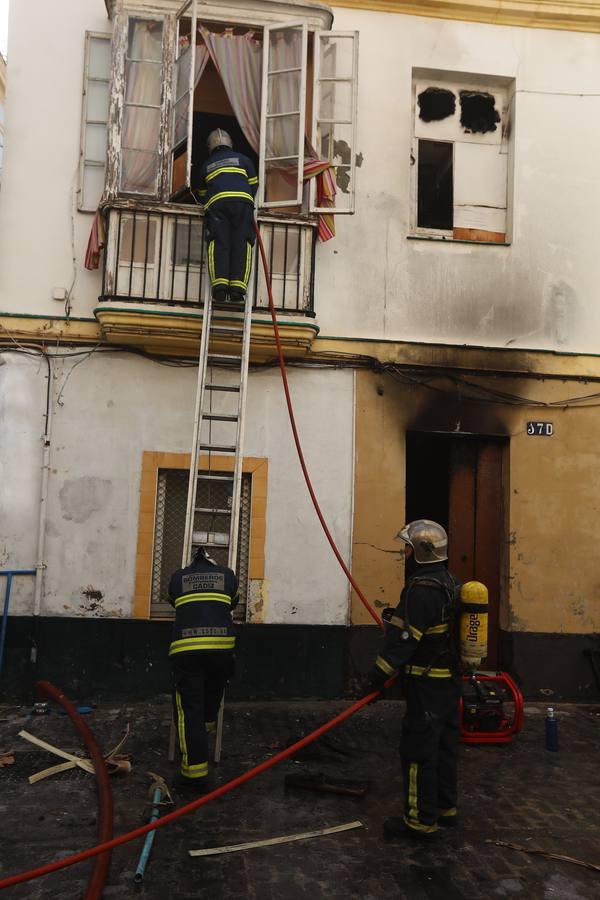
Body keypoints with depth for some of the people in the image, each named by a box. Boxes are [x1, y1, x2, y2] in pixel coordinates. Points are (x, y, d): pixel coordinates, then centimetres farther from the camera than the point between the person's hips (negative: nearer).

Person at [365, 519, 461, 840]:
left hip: (427, 683, -10)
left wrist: (379, 673, -19)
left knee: (419, 748, -2)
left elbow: (406, 638, -24)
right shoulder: (451, 583, 9)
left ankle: (421, 820, 6)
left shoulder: (422, 587, -21)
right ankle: (445, 807, 30)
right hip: (451, 680, 10)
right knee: (444, 744, 18)